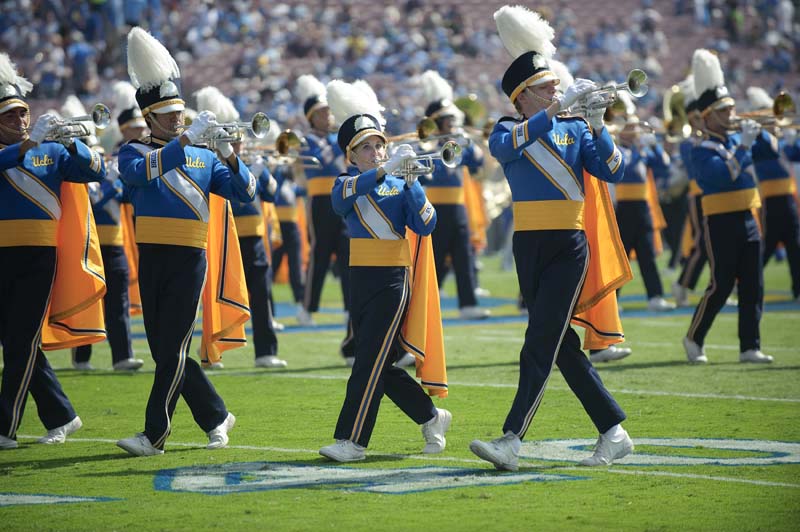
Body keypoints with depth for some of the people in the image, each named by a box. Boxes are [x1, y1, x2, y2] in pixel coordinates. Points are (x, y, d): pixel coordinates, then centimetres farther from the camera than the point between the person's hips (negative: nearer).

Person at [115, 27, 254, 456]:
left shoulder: (204, 158, 9)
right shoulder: (133, 152, 6)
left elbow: (245, 192, 2)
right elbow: (140, 171, -18)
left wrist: (228, 154, -15)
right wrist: (187, 138, -24)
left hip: (189, 259, -2)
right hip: (151, 258, 2)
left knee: (172, 350, -7)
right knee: (164, 351, 6)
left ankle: (155, 435, -5)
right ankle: (215, 417, 20)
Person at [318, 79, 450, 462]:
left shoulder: (400, 186, 1)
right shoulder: (346, 186, 8)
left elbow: (425, 226, -10)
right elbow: (344, 195, -18)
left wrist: (411, 183, -21)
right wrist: (386, 169, -32)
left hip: (393, 279, -5)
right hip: (360, 279, 5)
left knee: (370, 362, -10)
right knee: (381, 366, 9)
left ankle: (352, 441, -9)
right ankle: (432, 418, 27)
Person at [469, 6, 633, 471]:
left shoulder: (575, 130, 4)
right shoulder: (507, 131, 6)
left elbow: (614, 171, -6)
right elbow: (507, 144, -20)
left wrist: (596, 124, -19)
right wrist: (559, 107, -29)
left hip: (569, 246, -3)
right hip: (529, 245, 4)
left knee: (541, 344, -12)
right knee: (562, 345, 8)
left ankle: (511, 441, -19)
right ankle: (614, 432, 17)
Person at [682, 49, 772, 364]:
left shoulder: (735, 142, 14)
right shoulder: (703, 151, -9)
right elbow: (725, 174, -24)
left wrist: (756, 133, 3)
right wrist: (744, 145, -21)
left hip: (747, 220, 7)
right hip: (721, 223, -7)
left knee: (753, 288, 4)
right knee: (720, 287, -3)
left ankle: (750, 347, 7)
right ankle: (694, 339, 12)